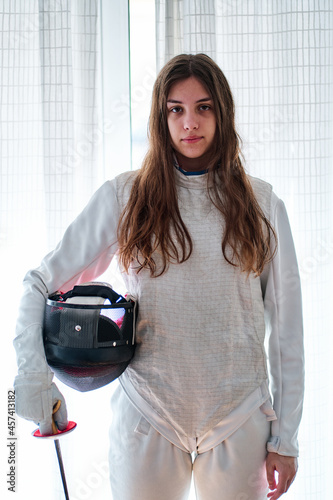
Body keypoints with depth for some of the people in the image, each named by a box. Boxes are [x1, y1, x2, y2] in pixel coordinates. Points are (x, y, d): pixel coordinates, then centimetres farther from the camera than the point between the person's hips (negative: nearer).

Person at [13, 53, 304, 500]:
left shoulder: (261, 203, 0)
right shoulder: (123, 196, -3)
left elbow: (285, 324, 2)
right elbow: (41, 283, -1)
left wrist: (285, 437, 1)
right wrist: (33, 377, -15)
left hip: (240, 417, 1)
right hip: (146, 414, 0)